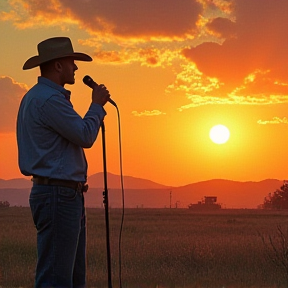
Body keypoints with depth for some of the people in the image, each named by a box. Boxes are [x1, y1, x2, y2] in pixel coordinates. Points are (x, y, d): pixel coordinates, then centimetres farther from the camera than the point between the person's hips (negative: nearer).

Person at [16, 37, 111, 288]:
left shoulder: (35, 97, 18)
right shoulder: (49, 99, -16)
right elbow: (85, 136, -16)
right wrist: (97, 104, 0)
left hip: (66, 195, 11)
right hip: (59, 194, -11)